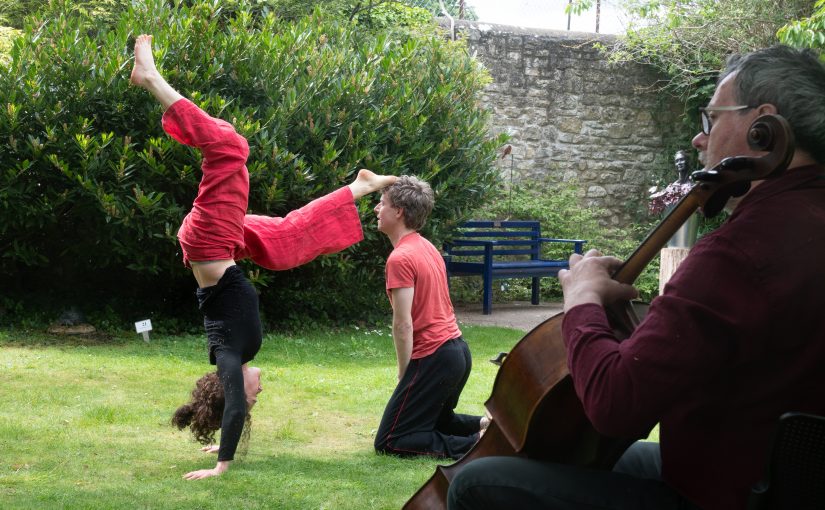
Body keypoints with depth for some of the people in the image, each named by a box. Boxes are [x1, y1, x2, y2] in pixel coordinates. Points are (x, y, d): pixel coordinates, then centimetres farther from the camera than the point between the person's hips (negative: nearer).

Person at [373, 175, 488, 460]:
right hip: (458, 350, 10)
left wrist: (404, 374, -10)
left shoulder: (400, 258, -17)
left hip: (434, 358, -10)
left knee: (389, 444, -1)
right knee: (437, 421, 30)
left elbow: (403, 324, -19)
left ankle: (476, 444, -13)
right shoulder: (426, 247, 12)